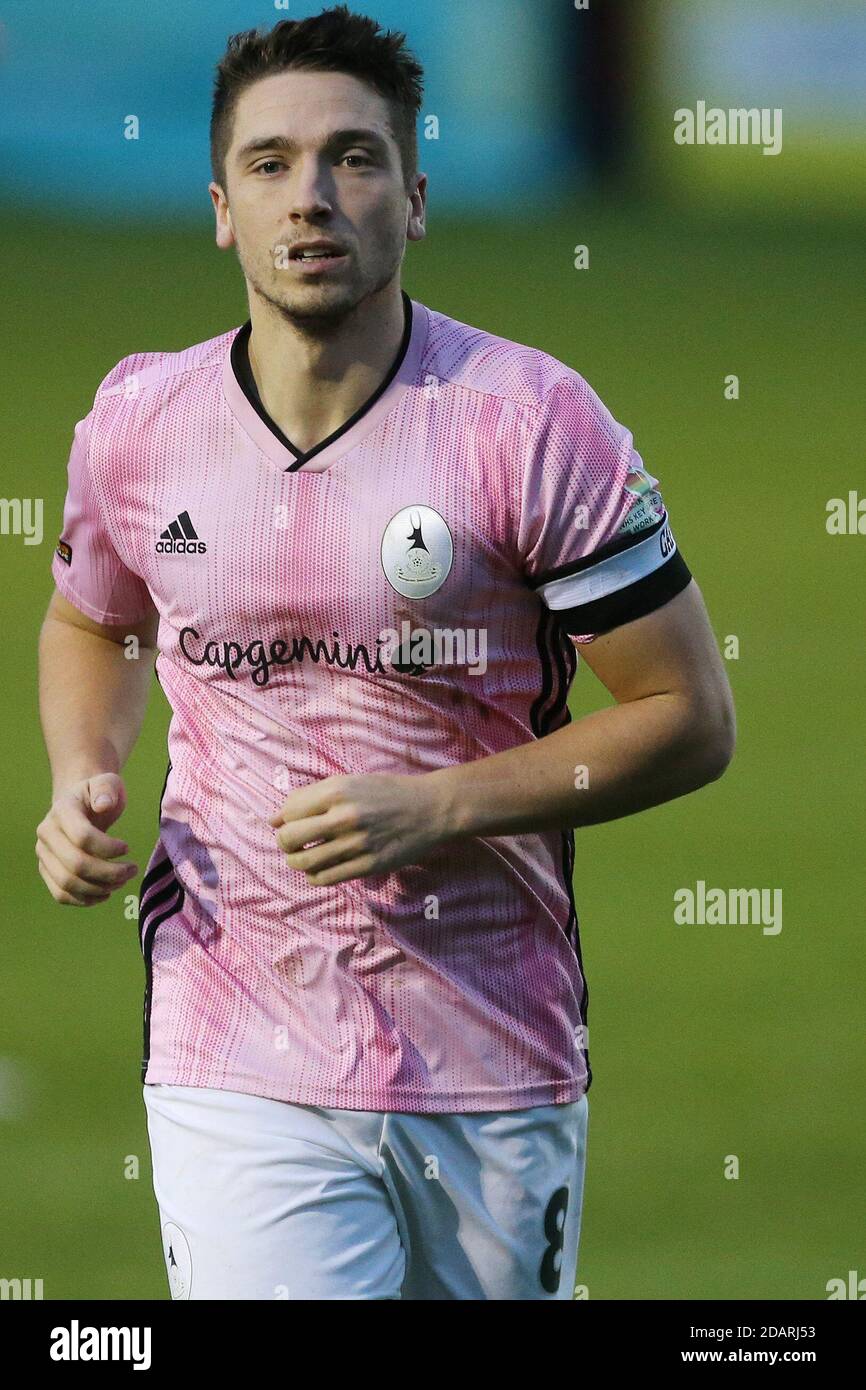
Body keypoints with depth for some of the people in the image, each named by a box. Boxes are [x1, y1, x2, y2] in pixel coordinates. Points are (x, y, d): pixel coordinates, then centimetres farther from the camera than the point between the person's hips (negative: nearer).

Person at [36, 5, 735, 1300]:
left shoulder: (530, 419, -7)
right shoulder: (137, 424, 3)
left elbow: (691, 719, -5)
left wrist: (440, 811, -16)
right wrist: (81, 786, 4)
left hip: (498, 1070, 0)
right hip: (239, 1079, 1)